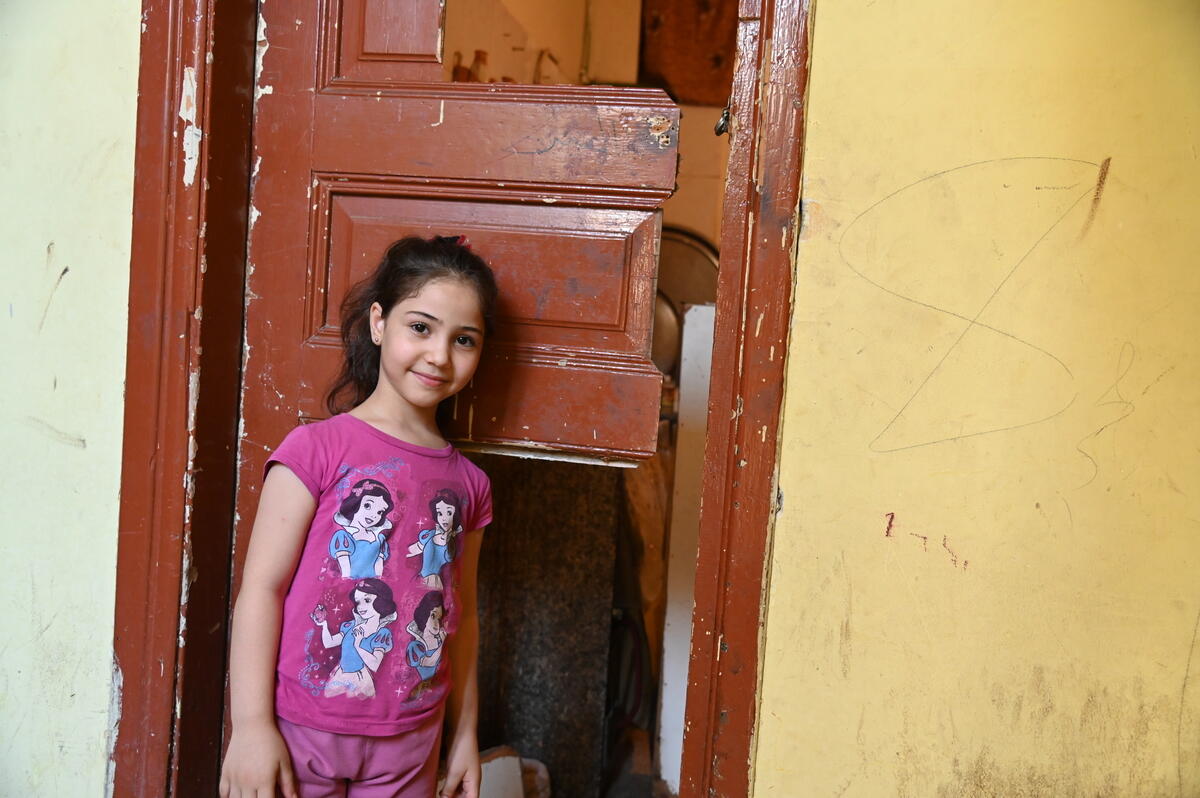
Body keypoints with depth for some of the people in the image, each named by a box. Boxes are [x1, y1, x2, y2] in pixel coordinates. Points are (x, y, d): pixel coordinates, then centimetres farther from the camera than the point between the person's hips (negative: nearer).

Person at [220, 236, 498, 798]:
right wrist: (251, 725, -14)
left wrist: (465, 732, 14)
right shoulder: (317, 448, -10)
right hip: (301, 730, -4)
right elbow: (262, 587, -11)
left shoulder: (467, 482, 3)